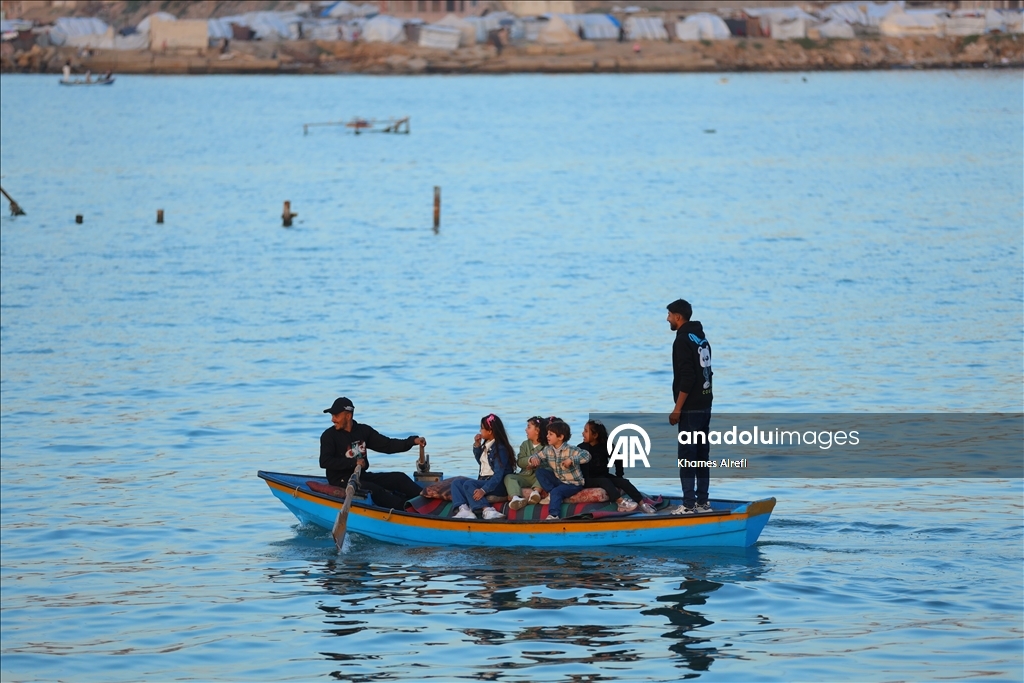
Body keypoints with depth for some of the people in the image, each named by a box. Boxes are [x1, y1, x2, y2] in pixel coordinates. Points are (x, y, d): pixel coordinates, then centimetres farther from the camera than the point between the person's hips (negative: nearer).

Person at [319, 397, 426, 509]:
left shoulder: (363, 430, 7)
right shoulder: (329, 435, -7)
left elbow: (387, 445, 6)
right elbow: (324, 462, -19)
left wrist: (413, 441, -7)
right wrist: (353, 462, -21)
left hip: (362, 476, 6)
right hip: (341, 481, -6)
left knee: (399, 478, -9)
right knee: (375, 490, -31)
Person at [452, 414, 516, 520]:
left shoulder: (500, 448, -15)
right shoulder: (486, 444, 11)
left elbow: (498, 475, -23)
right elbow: (480, 460, 30)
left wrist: (483, 490, -35)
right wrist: (477, 445, 12)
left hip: (498, 485, -10)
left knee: (468, 484, -29)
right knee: (456, 483, -3)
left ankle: (487, 510, -43)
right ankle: (464, 509, -30)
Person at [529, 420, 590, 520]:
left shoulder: (570, 450, -22)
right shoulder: (548, 449, -2)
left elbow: (586, 456, -34)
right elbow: (539, 457, 8)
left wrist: (571, 460, -47)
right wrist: (534, 459, -18)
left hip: (573, 483, -7)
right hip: (558, 480, 7)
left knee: (556, 492, -31)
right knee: (540, 472, -6)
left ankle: (554, 515, -33)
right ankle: (551, 493, -13)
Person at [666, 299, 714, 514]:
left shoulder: (683, 340, -14)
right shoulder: (702, 338, 15)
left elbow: (687, 378, -21)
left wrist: (677, 408, -18)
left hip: (691, 408, -9)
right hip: (705, 405, 9)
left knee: (687, 455, -7)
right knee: (701, 454, 12)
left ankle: (689, 505, -9)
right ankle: (702, 502, 16)